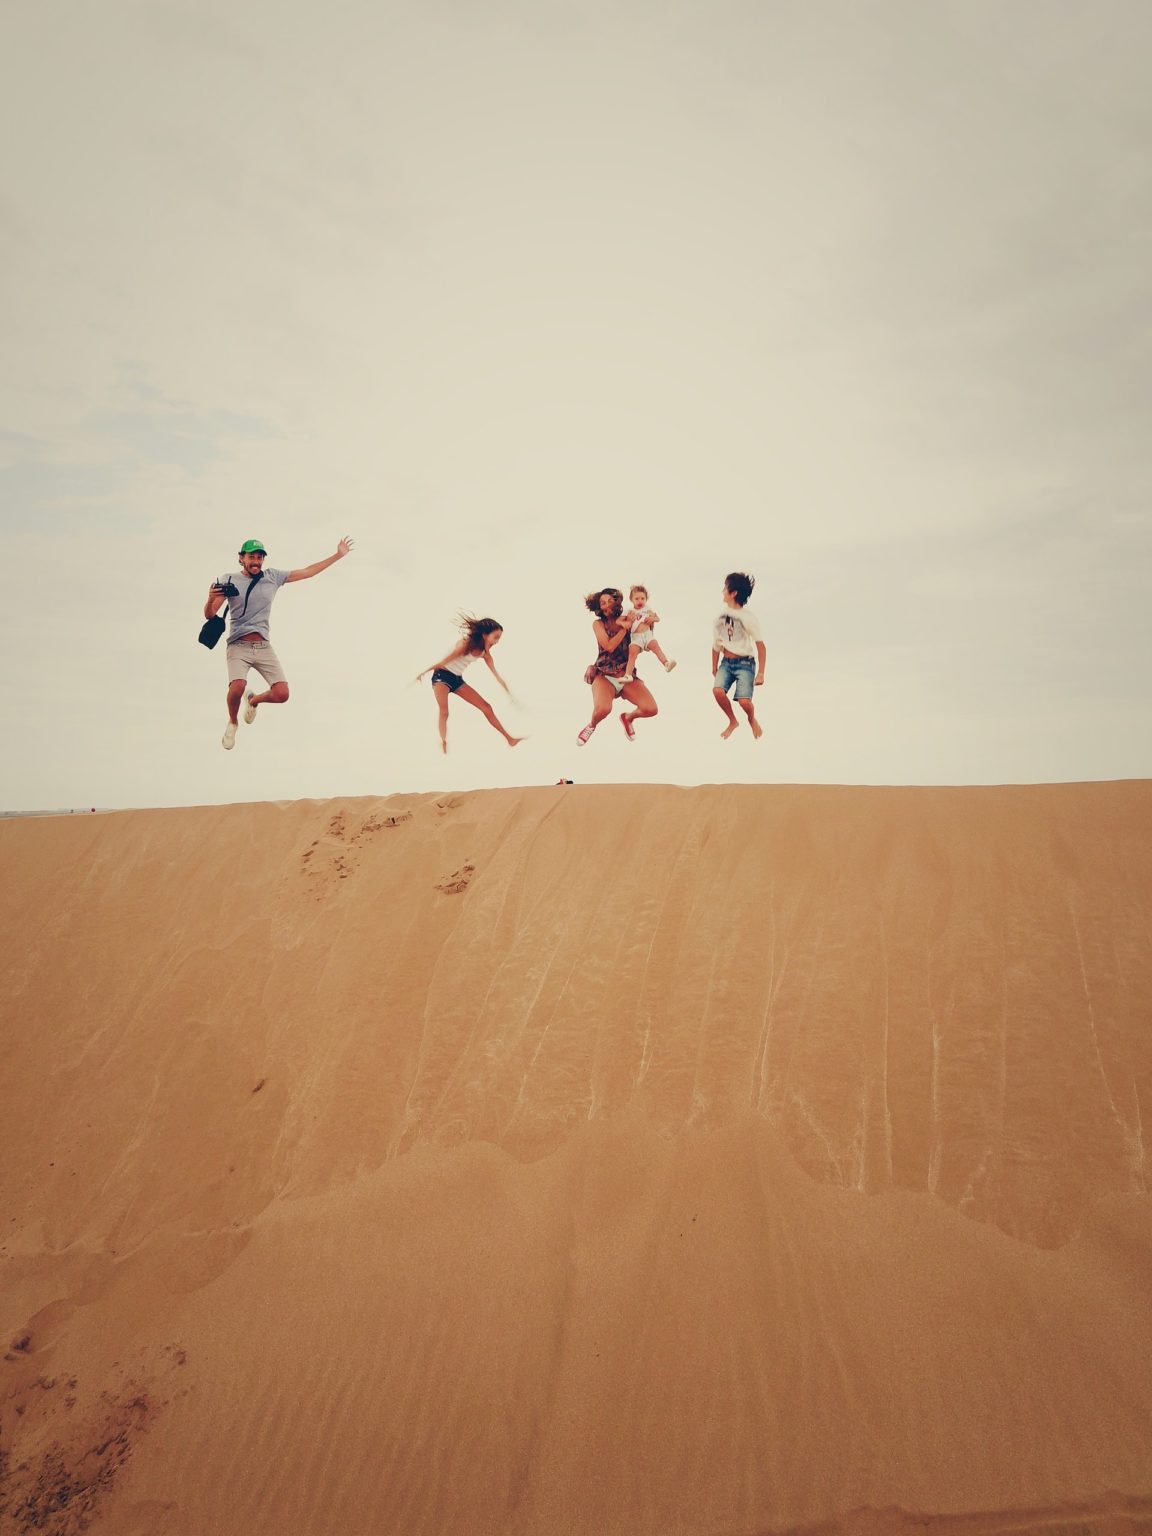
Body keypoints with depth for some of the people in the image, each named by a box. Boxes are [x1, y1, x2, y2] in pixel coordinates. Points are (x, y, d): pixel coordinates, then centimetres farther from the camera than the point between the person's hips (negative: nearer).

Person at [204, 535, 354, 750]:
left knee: (282, 694, -10)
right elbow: (209, 615, -3)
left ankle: (254, 701, 26)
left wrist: (338, 555, 13)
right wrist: (211, 599, -26)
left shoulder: (273, 577, 7)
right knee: (237, 687, -28)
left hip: (264, 647, 3)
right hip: (239, 646, -3)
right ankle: (232, 723, 6)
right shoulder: (229, 580, 0)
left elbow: (307, 572, 12)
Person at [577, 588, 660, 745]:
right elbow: (609, 646, -15)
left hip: (627, 677, 3)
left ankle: (628, 718, 20)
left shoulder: (627, 620, 5)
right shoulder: (598, 623, -1)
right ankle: (592, 725, 6)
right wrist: (625, 628, -14)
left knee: (651, 709, -17)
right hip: (604, 675, -3)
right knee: (603, 709, -34)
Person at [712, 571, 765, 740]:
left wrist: (760, 673, -13)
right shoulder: (721, 615, 2)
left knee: (744, 701, -20)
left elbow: (760, 646, -10)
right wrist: (714, 668, 17)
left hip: (744, 663, -4)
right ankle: (733, 721, 4)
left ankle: (752, 719, 18)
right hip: (726, 662, 4)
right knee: (718, 690, -23)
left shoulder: (748, 617, -12)